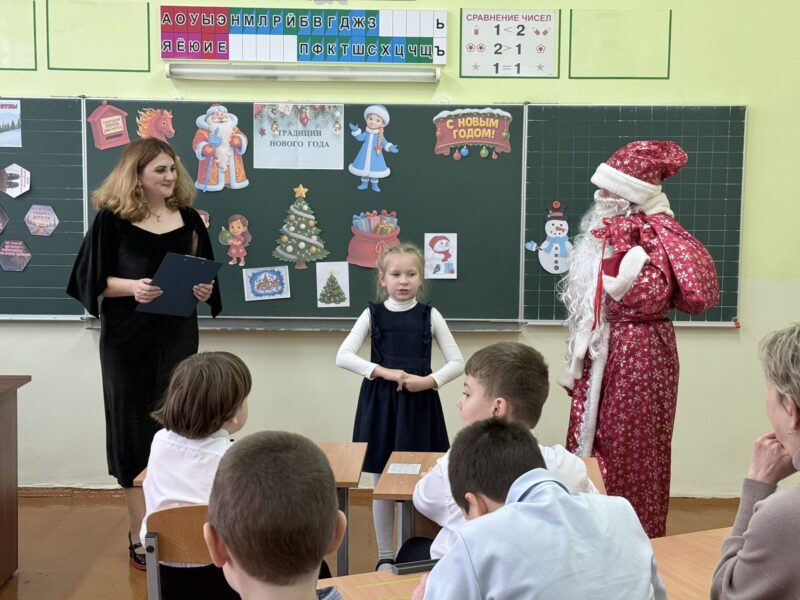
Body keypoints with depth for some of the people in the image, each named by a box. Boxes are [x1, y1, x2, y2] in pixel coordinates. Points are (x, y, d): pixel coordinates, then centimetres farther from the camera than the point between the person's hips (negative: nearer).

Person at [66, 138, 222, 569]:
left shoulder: (188, 218, 5)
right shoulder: (112, 217, -6)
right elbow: (94, 279, -6)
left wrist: (204, 290, -8)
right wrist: (131, 287, -23)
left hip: (178, 336, 4)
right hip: (127, 338, -3)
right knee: (133, 426, 2)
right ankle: (140, 533, 12)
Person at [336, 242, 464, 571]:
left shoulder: (429, 315, 1)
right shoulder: (373, 314, 0)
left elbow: (457, 362, 0)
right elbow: (343, 356, -7)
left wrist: (429, 380, -16)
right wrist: (383, 372, -17)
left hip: (420, 402, 0)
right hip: (381, 402, 0)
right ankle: (385, 556, 21)